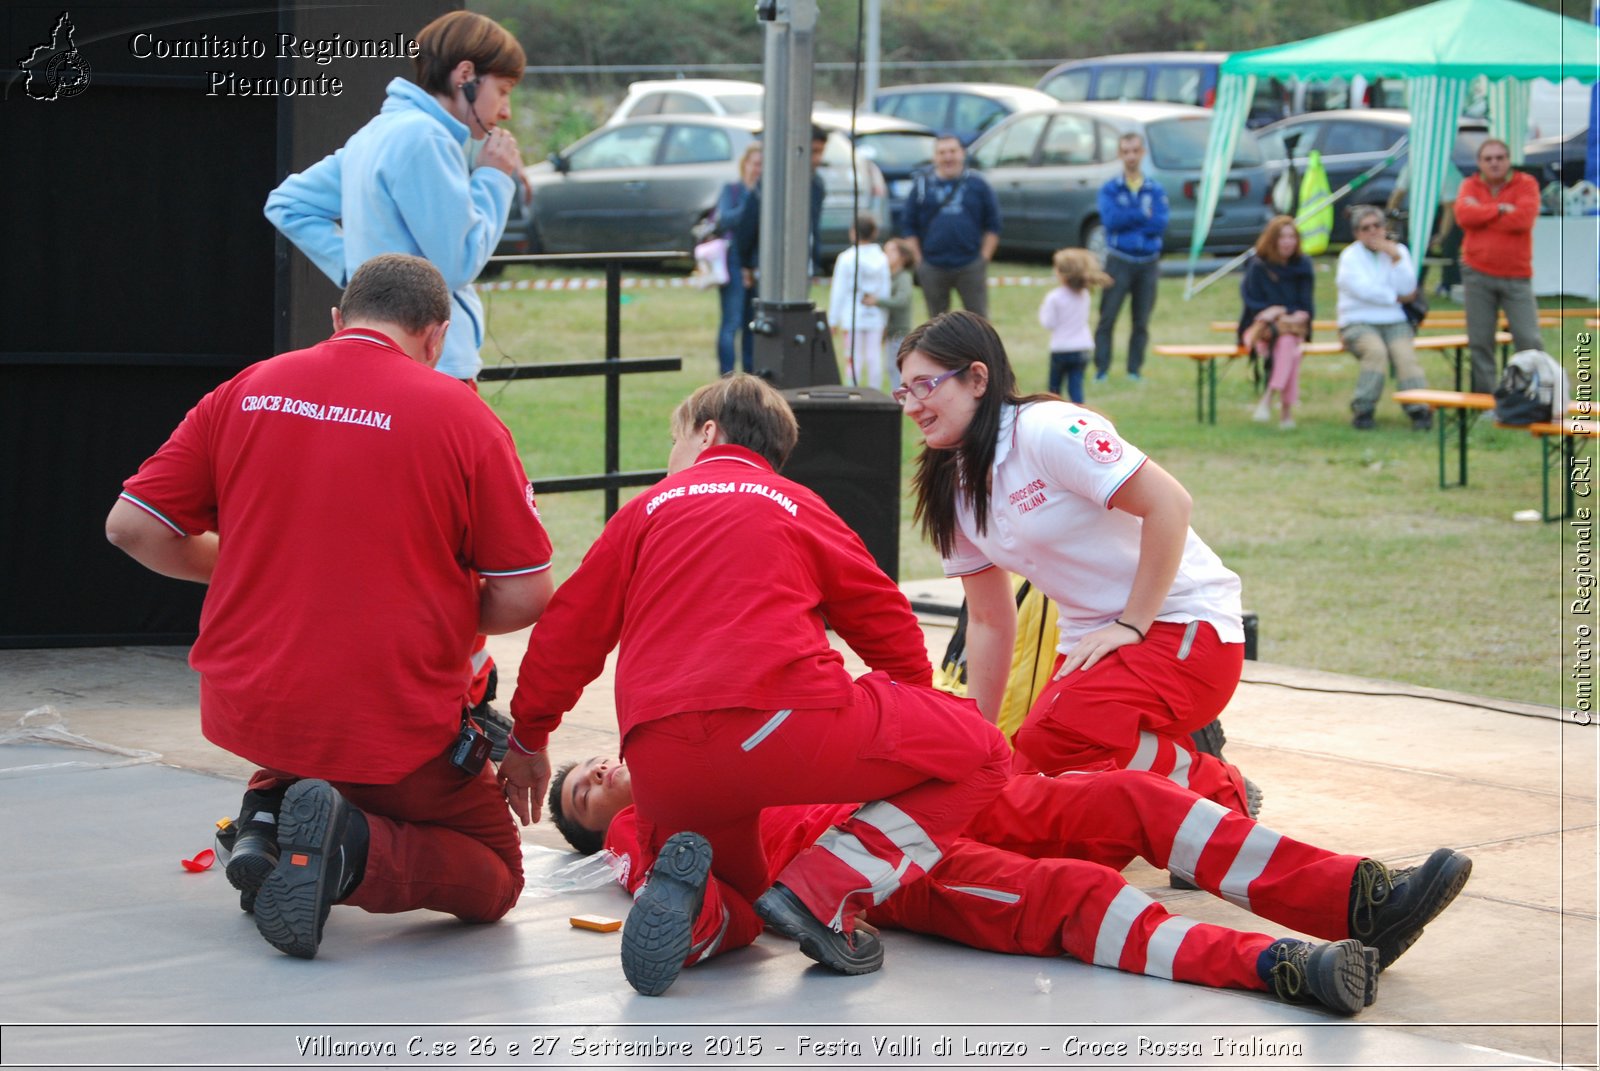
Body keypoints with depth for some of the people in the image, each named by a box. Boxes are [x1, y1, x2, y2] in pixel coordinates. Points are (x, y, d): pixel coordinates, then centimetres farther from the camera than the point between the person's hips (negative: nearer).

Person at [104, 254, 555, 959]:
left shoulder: (245, 392, 3)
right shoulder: (462, 417, -6)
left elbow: (131, 526, 5)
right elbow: (524, 598, -6)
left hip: (245, 710, 4)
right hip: (394, 732, -4)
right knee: (495, 876, 15)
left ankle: (271, 807, 5)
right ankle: (355, 849, -15)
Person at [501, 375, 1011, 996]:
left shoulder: (646, 509, 23)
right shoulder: (798, 506, 21)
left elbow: (568, 631, 23)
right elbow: (888, 624, 24)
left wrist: (528, 741, 38)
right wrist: (908, 723, 42)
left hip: (662, 767, 3)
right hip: (787, 723, -3)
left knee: (738, 897, 31)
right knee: (979, 755, 12)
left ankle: (681, 879, -8)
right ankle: (822, 893, -5)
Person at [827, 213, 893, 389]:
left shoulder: (846, 259, -7)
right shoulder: (882, 259, 2)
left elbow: (838, 291, -3)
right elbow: (886, 291, 6)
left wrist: (833, 319, 3)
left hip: (853, 317, -3)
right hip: (876, 318, 3)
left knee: (854, 357, 0)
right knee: (874, 356, 6)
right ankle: (875, 392, 10)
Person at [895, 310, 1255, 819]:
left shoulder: (1048, 430, -17)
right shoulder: (955, 488, 8)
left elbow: (1169, 504, -21)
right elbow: (989, 619, 14)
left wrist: (1132, 625, -18)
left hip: (1185, 624, -8)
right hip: (1092, 641, 8)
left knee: (1051, 739, -30)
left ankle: (1213, 789, -6)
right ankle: (1173, 747, 16)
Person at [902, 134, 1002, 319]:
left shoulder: (977, 184, 3)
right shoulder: (922, 185, 4)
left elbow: (993, 225, 5)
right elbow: (910, 227, 6)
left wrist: (984, 257, -2)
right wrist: (918, 260, -1)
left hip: (971, 267, -1)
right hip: (932, 268, 1)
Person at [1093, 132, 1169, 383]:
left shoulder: (1155, 190, 7)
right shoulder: (1110, 189, 4)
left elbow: (1160, 223, -8)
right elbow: (1110, 219, -12)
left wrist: (1127, 218, -10)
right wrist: (1143, 215, -10)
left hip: (1148, 262, 2)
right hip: (1119, 261, -2)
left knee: (1141, 321, 4)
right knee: (1107, 317, -6)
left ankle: (1134, 370, 12)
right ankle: (1101, 369, -2)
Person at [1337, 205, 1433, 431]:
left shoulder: (1399, 251, 12)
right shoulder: (1350, 256, 5)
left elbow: (1407, 289, -2)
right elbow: (1363, 289, -11)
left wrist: (1395, 258, -8)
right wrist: (1395, 297, -4)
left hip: (1395, 322, 2)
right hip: (1358, 323, -2)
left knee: (1405, 354, -28)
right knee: (1376, 350, -33)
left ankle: (1419, 409, -34)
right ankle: (1363, 410, -29)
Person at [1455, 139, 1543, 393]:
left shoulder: (1526, 184, 0)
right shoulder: (1470, 185, 7)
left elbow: (1524, 218, -17)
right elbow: (1464, 215, -12)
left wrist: (1481, 214, -9)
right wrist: (1500, 209, -14)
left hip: (1516, 277, -2)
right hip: (1477, 276, 2)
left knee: (1529, 339, -5)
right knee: (1479, 340, 3)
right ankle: (1484, 395, 11)